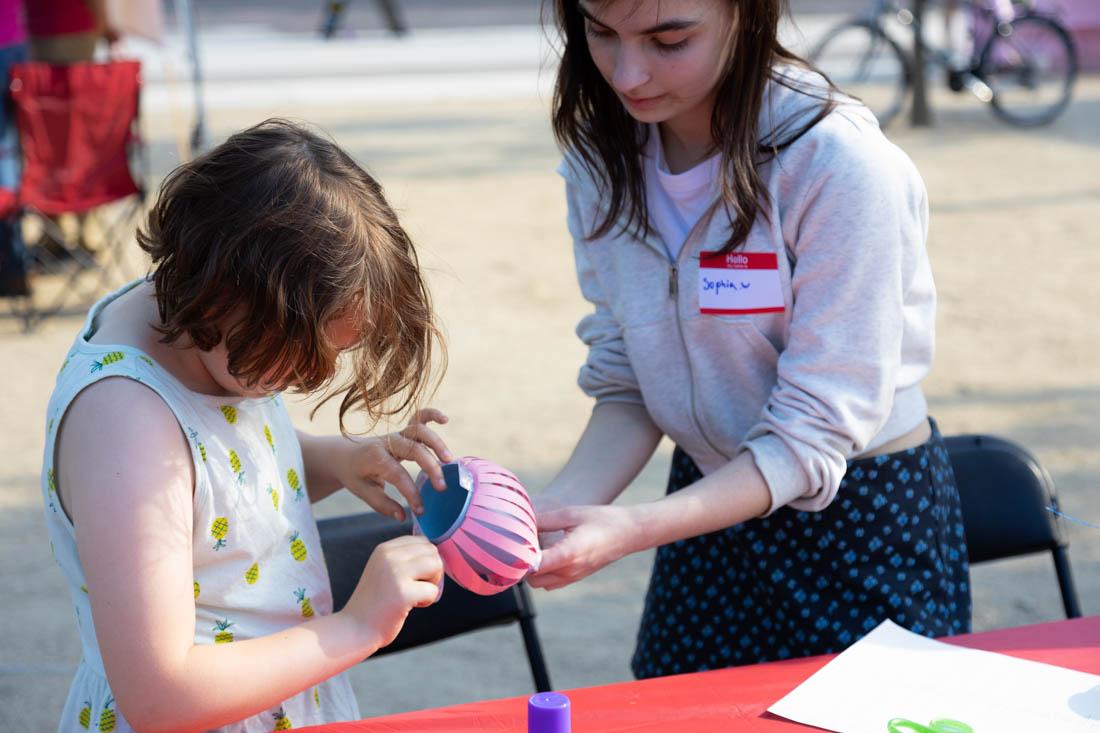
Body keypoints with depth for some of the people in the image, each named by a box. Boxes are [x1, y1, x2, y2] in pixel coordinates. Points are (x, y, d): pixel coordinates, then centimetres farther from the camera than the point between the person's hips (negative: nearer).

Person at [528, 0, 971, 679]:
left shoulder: (840, 163, -26)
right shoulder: (602, 149, -7)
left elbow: (815, 432, -24)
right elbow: (625, 384, -5)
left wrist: (630, 530, -34)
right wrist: (556, 511, -23)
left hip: (866, 524, -5)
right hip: (710, 501, 5)